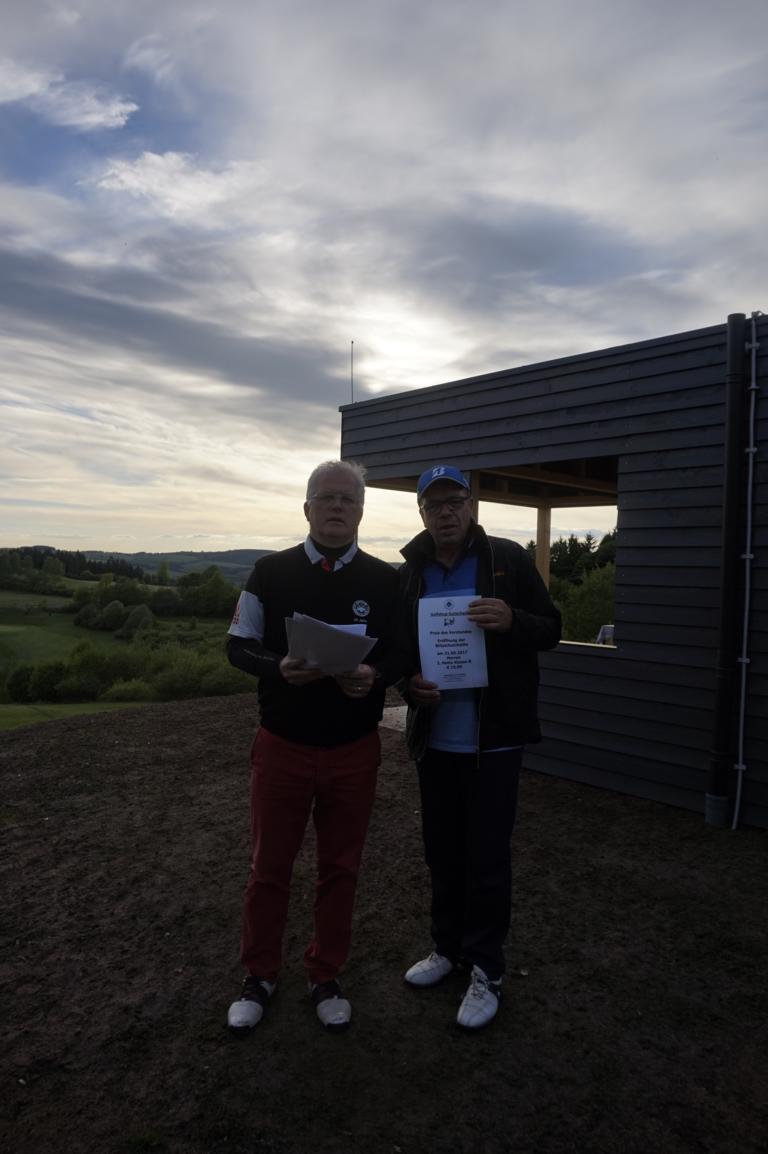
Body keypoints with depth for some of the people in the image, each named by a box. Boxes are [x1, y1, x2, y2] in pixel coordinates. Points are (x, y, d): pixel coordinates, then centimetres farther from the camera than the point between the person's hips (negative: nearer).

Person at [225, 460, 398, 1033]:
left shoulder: (386, 581, -3)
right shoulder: (272, 572, -3)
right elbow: (239, 646, 1)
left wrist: (374, 676, -19)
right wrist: (278, 667, -21)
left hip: (354, 752, 1)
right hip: (281, 746, 0)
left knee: (341, 869, 15)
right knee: (269, 867, 13)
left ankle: (326, 977, 36)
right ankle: (260, 976, 35)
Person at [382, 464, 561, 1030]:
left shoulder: (508, 559, -7)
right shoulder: (409, 574, 4)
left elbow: (551, 629, -3)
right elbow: (398, 648, 12)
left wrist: (512, 620, -24)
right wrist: (408, 682, -10)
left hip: (494, 738, -4)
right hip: (434, 737, 4)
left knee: (487, 858, 4)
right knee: (443, 851, 17)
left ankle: (486, 970, 23)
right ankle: (448, 948, 37)